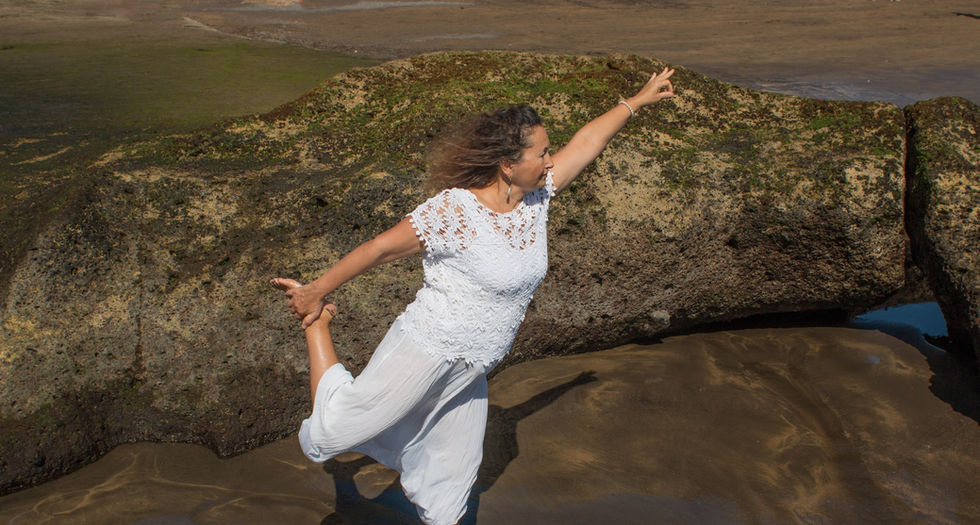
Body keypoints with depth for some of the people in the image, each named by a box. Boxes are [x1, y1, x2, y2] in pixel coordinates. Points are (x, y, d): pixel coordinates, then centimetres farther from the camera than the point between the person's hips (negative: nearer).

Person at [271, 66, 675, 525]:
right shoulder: (453, 211, -24)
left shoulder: (536, 197, -3)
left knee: (453, 469, 17)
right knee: (338, 425, 6)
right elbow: (380, 249, -16)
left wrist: (639, 100, 17)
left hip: (469, 370, 6)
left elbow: (586, 141, 8)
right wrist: (316, 291, -6)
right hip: (427, 350, -6)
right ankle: (316, 322, 26)